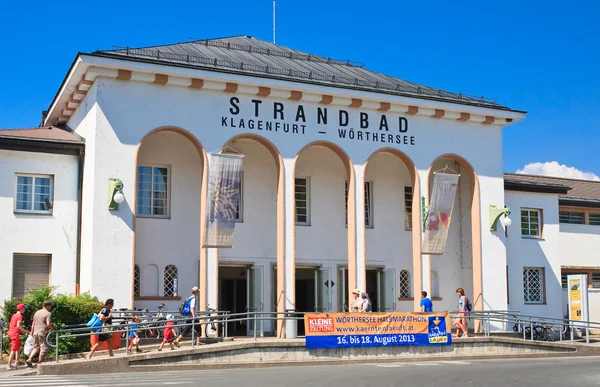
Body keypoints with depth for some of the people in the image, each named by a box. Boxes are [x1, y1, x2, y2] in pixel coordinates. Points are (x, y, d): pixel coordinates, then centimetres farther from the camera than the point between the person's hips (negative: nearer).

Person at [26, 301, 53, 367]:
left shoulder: (37, 312, 13)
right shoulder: (48, 313, -8)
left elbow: (33, 324, 15)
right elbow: (48, 324, -18)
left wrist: (32, 332, 22)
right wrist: (51, 328, 1)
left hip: (35, 332, 7)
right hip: (42, 332, -7)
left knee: (36, 347, 16)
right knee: (43, 348, 3)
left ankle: (29, 359, 0)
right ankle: (39, 363, 5)